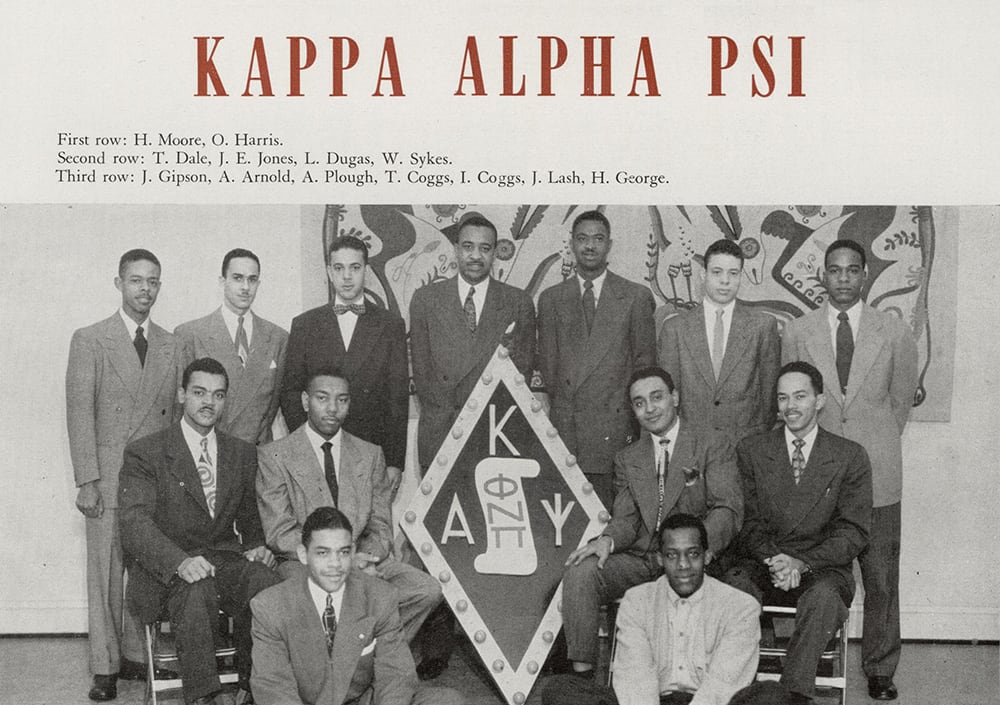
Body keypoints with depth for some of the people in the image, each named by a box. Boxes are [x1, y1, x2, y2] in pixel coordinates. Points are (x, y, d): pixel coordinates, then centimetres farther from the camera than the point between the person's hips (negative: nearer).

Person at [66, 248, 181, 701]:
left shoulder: (170, 346, 11)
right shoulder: (89, 341, 1)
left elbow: (172, 413, 12)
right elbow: (80, 414, -3)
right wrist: (86, 481, -9)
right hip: (108, 476, -3)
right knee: (106, 572, 1)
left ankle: (137, 655, 16)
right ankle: (105, 667, 11)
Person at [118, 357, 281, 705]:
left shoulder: (243, 454, 16)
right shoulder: (145, 453, 1)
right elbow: (134, 523, -12)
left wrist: (256, 547, 2)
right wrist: (179, 560, -30)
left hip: (226, 560, 3)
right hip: (167, 570, -3)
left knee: (270, 584, -31)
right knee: (197, 591, -39)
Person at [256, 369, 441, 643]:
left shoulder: (370, 455, 15)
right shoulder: (274, 456, 2)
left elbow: (380, 528, 10)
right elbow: (280, 534, -6)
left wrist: (365, 558, -14)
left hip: (360, 558, 4)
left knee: (427, 590, -21)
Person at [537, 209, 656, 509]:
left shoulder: (636, 297, 8)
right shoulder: (551, 299, 13)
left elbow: (645, 361, 6)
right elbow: (547, 361, 12)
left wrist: (632, 416, -1)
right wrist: (562, 409, 3)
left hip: (615, 425, -1)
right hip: (565, 426, 2)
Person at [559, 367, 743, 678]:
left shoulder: (713, 446, 5)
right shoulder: (627, 459, 19)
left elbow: (729, 509, -6)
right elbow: (625, 519, 12)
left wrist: (701, 546, -27)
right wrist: (607, 540, -14)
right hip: (639, 560, 4)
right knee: (580, 573, -23)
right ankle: (581, 673, -21)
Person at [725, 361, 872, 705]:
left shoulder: (850, 457, 6)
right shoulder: (750, 450, 11)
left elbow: (853, 532, 0)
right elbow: (749, 522, 6)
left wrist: (802, 562, -16)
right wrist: (774, 558, -15)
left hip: (823, 568, -1)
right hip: (762, 565, 1)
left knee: (823, 596, -36)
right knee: (733, 586, -32)